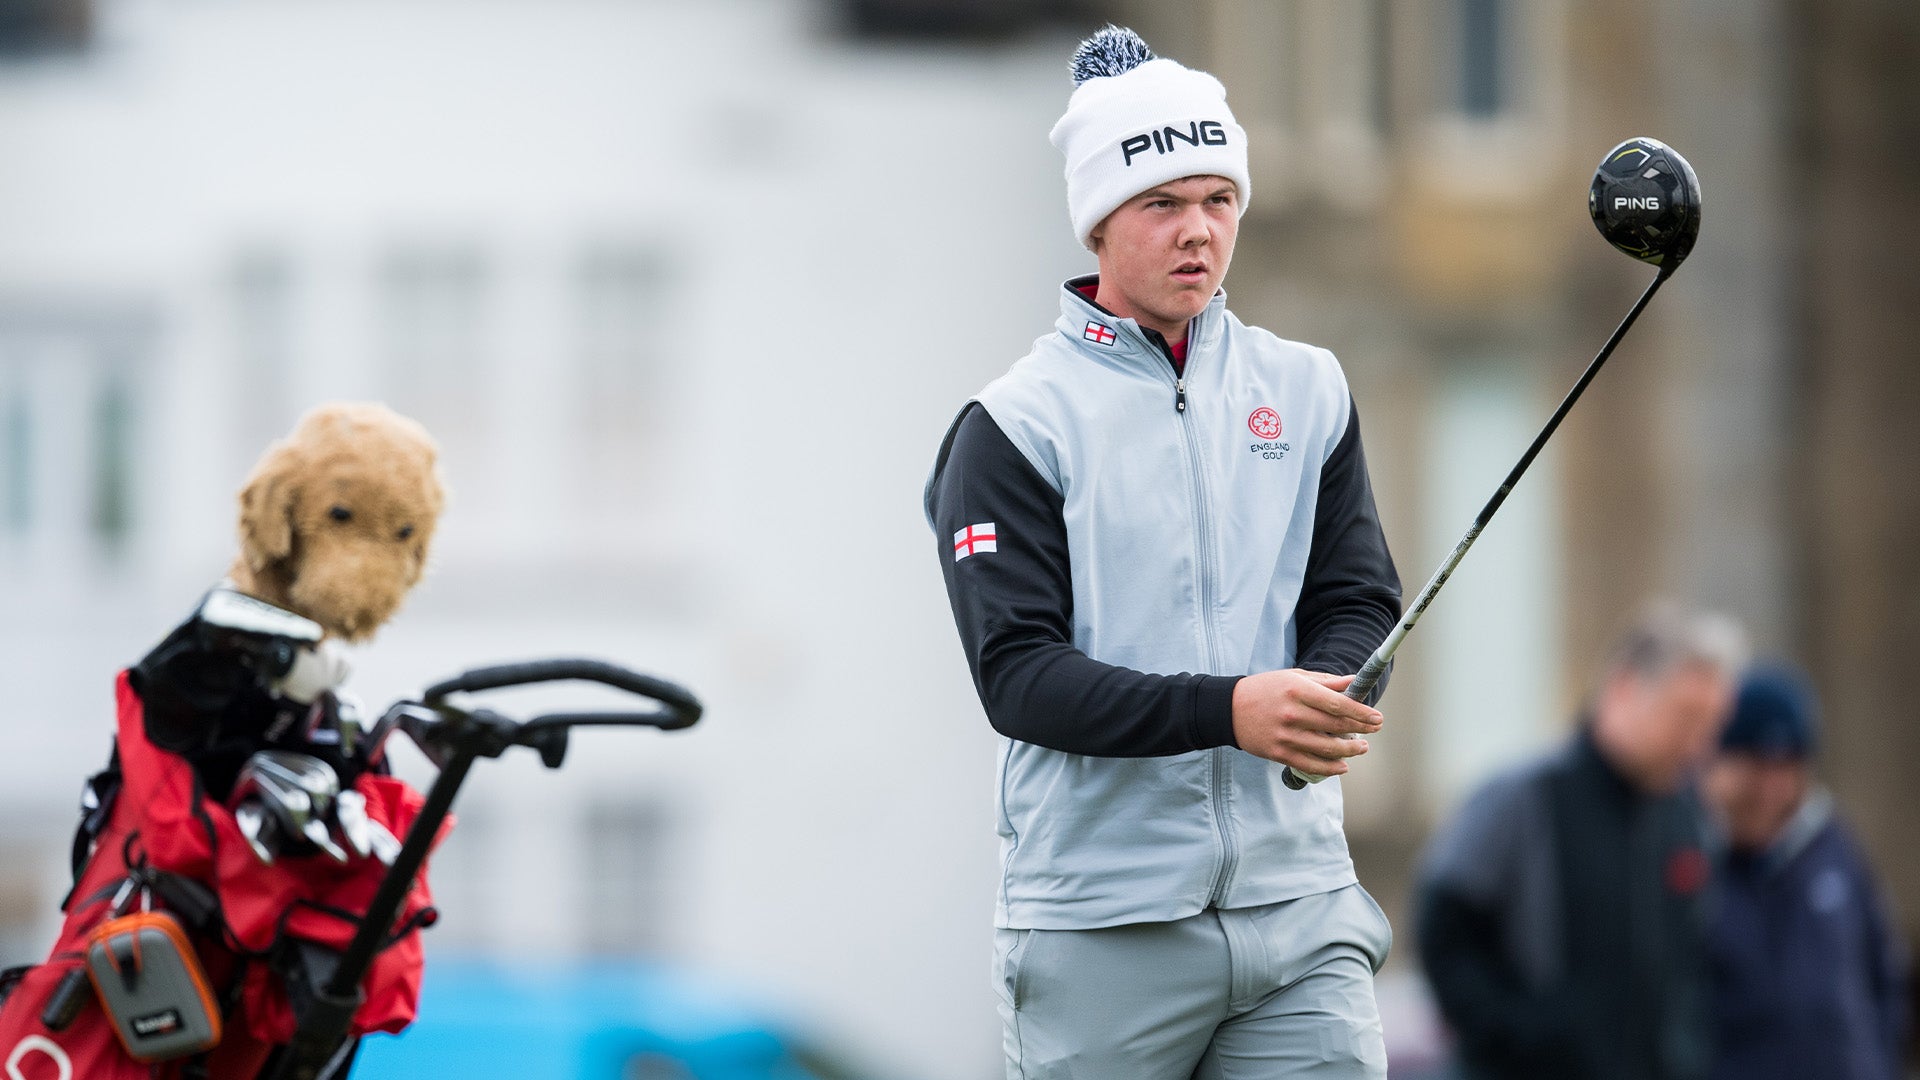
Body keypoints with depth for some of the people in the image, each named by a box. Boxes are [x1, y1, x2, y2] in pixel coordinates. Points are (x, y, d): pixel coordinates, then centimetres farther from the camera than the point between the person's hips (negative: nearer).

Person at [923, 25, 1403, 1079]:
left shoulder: (1307, 391, 12)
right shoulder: (1015, 426, -2)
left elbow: (1361, 599, 10)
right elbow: (1017, 674, -11)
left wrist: (1321, 694, -14)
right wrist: (1228, 710, -24)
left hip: (1298, 907, 3)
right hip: (1099, 931, -3)